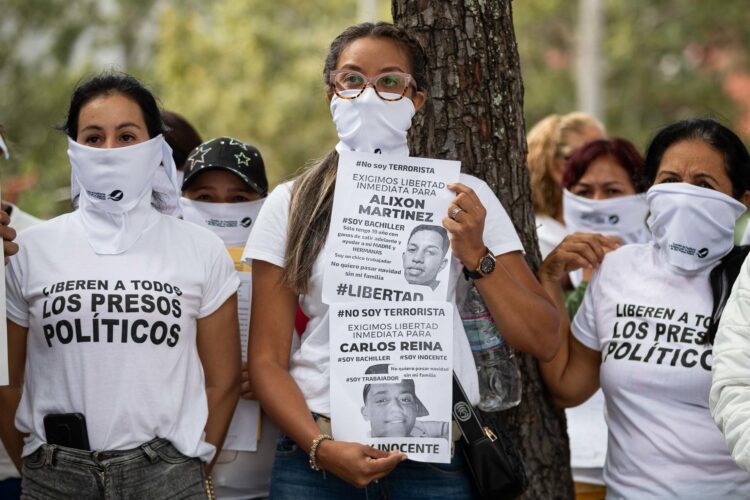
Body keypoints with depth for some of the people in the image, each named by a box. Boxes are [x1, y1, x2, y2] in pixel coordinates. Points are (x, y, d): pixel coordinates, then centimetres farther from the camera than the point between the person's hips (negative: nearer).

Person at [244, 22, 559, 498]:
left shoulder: (462, 197, 4)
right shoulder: (291, 205, 5)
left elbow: (543, 341, 0)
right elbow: (267, 358, 3)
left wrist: (476, 256, -13)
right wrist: (320, 448, -12)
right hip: (316, 456, 0)